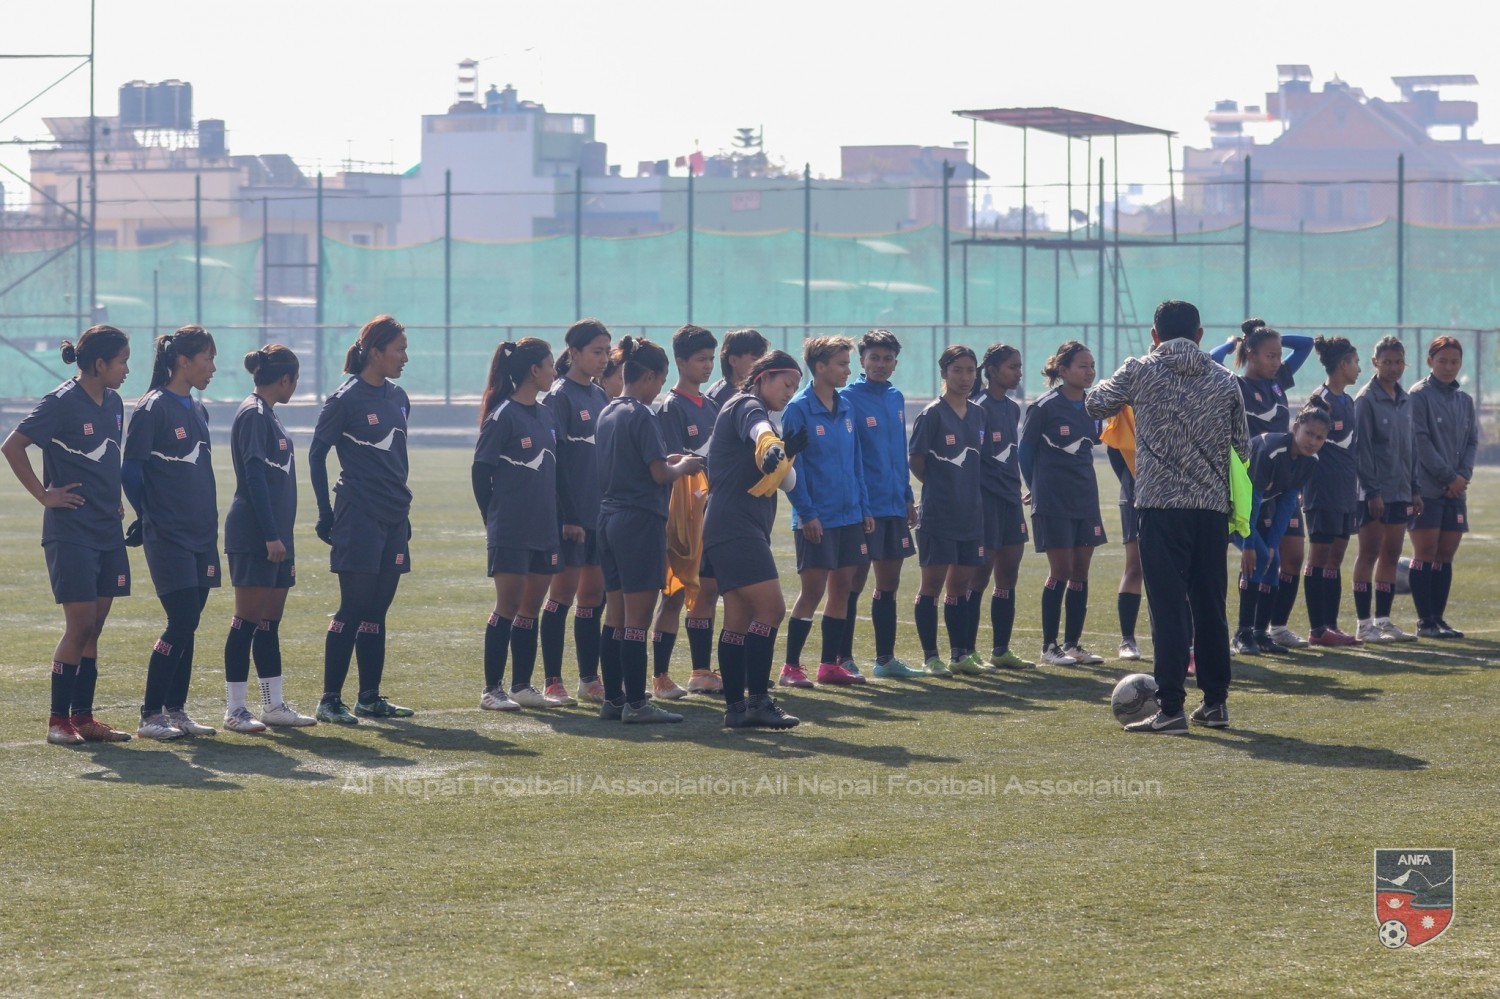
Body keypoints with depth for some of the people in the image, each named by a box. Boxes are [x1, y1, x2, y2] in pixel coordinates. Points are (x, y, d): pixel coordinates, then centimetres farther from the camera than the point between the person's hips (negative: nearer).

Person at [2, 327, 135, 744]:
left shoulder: (113, 403, 10)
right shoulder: (62, 403, -13)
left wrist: (114, 500, 12)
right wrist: (44, 494, -14)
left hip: (107, 530, 7)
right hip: (71, 532, -7)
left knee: (93, 628, 8)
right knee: (80, 625, -8)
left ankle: (83, 717, 13)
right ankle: (58, 720, -2)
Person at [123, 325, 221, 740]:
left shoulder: (197, 410, 14)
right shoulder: (154, 408, -10)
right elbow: (131, 469, -10)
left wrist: (210, 524, 15)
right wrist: (147, 517, -7)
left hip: (200, 534, 8)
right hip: (168, 535, -8)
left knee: (188, 625, 8)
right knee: (181, 622, -12)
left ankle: (176, 710, 15)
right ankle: (150, 716, -7)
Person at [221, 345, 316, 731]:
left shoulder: (265, 415, 17)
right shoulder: (253, 415, -12)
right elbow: (254, 477, -19)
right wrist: (271, 536, -22)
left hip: (274, 535, 10)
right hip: (254, 536, -10)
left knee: (269, 621, 11)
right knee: (249, 619, -6)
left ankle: (274, 705, 16)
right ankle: (234, 710, -4)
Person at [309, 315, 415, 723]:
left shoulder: (397, 398, 11)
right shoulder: (346, 399, -9)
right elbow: (317, 454, -6)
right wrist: (326, 514, -9)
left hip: (393, 520, 7)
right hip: (359, 517, -7)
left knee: (376, 611, 9)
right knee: (353, 609, -7)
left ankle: (370, 697, 14)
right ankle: (330, 700, -3)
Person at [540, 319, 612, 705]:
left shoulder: (600, 396, 13)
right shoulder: (560, 396, -9)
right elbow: (555, 460, -14)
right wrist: (567, 516, -18)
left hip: (600, 511, 7)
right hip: (571, 511, -7)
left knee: (595, 593, 9)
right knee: (564, 590, -3)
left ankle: (590, 679, 15)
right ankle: (552, 682, 2)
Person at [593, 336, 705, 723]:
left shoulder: (608, 413, 12)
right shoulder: (642, 416, -14)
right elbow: (659, 474, -16)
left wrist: (666, 461, 16)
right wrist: (682, 467, 3)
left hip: (610, 517, 9)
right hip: (640, 521, -9)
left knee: (615, 615, 11)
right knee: (637, 618, -6)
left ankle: (613, 699, 14)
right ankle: (635, 703, -4)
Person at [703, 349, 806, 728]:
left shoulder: (751, 411, 23)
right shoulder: (746, 406, -5)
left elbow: (787, 482, 17)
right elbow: (760, 430, -32)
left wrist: (786, 454, -5)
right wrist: (772, 446, -54)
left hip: (733, 532, 10)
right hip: (736, 529, -10)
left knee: (739, 619, 8)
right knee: (770, 609, -14)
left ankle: (736, 707, 9)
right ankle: (757, 700, -16)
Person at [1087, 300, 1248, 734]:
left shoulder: (1141, 372, -1)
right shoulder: (1224, 380, 8)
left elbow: (1096, 404, 12)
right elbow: (1242, 449, 13)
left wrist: (1118, 383, 31)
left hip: (1161, 505, -3)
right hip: (1212, 507, 3)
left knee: (1168, 607, -5)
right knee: (1210, 606, 12)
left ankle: (1170, 708, -10)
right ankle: (1215, 702, 18)